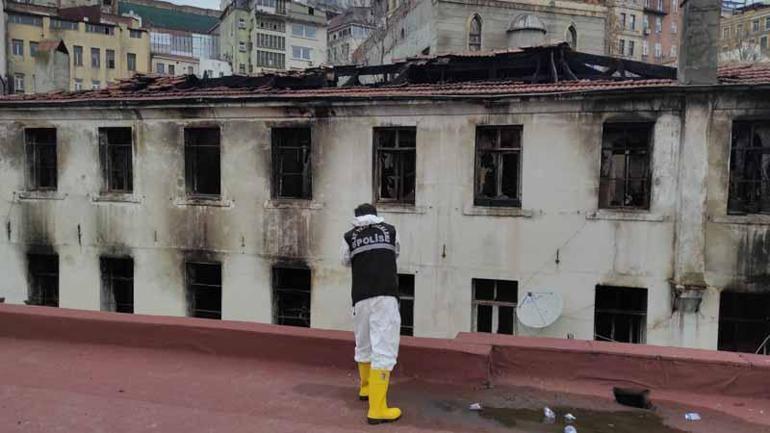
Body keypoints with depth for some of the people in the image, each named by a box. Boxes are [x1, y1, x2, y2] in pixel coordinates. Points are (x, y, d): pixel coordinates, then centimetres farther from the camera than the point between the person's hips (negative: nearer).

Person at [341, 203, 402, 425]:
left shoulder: (349, 237, 9)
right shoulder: (390, 230, 10)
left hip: (361, 297, 3)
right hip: (386, 296, -2)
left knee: (363, 344, 20)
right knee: (383, 349, -5)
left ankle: (366, 388, 42)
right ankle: (377, 408, -10)